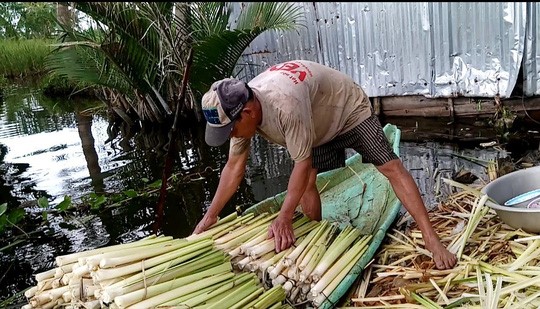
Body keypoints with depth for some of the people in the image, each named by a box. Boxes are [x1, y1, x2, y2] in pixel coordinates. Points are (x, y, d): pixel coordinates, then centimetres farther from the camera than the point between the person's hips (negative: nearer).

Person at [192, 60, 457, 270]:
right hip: (319, 124, 7)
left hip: (349, 109, -7)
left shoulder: (285, 106, -44)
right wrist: (210, 216, -9)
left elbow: (302, 163, -37)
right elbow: (234, 167, -11)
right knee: (306, 183, -2)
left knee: (391, 168, -13)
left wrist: (284, 219, -35)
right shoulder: (239, 109, -19)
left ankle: (431, 240, -10)